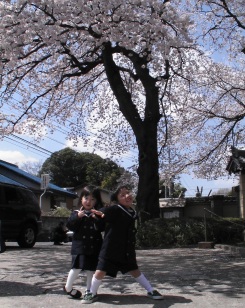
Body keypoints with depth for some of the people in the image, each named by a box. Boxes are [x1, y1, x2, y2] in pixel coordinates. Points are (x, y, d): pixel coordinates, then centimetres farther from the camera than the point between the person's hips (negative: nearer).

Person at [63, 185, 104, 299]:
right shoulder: (77, 213, 2)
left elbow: (102, 228, -6)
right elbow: (70, 226, -8)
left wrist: (97, 219, -22)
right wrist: (77, 217, -21)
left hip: (94, 246, 2)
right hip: (80, 244, -2)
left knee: (91, 268, 9)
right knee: (77, 266, -9)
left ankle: (89, 290, 26)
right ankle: (68, 287, 13)